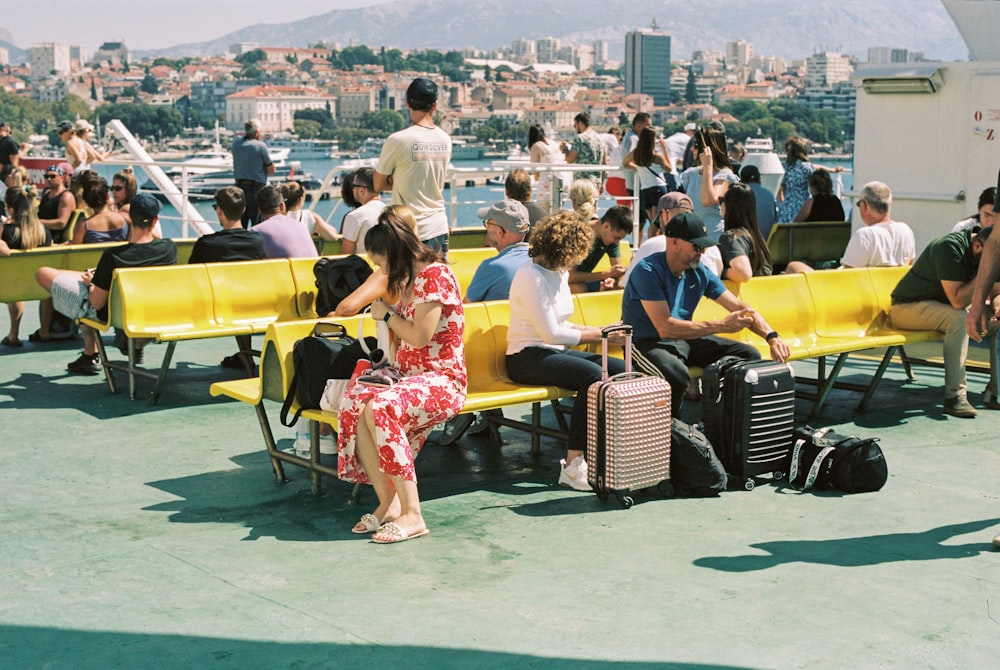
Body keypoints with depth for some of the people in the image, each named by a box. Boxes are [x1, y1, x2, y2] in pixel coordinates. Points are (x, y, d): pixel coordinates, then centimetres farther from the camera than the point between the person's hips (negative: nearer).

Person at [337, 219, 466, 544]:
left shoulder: (435, 275, -10)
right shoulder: (408, 279, 19)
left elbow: (421, 336, -17)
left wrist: (387, 314, -3)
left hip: (442, 380, -8)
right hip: (407, 376, 8)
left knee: (380, 409, -35)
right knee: (352, 404, -22)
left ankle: (412, 514, -31)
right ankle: (388, 504, -22)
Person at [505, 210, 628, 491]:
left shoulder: (559, 273, 14)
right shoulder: (531, 275, -14)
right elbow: (550, 333, -18)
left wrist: (601, 330, 5)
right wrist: (599, 336, -12)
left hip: (555, 352, 9)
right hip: (527, 358, -9)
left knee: (623, 371, -11)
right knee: (593, 375, -32)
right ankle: (573, 466, -31)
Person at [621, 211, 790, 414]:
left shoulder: (699, 273, 0)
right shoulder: (648, 271, -21)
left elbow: (740, 308, 4)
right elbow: (665, 328, -29)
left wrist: (771, 336, -13)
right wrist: (722, 325, -27)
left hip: (686, 338, 7)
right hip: (646, 342, -7)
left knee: (749, 355, -3)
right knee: (675, 372, -39)